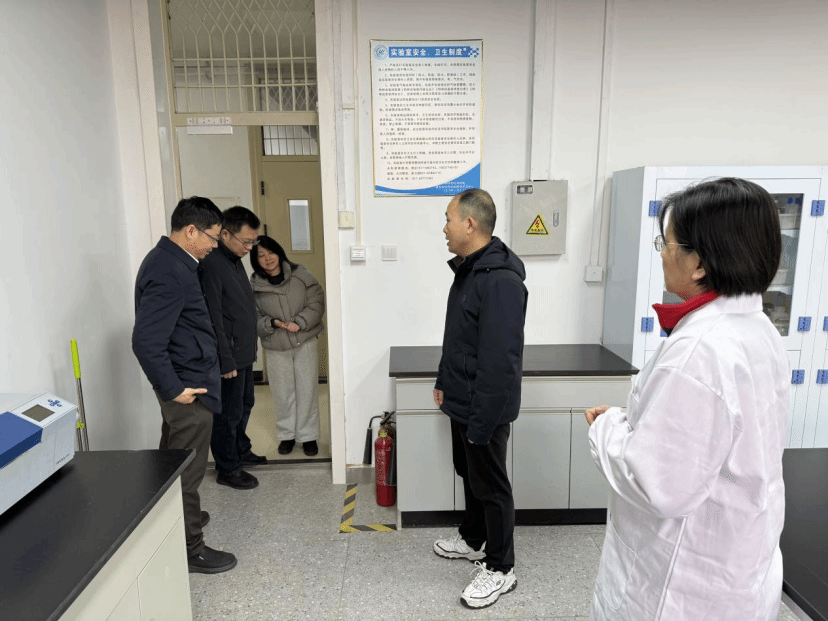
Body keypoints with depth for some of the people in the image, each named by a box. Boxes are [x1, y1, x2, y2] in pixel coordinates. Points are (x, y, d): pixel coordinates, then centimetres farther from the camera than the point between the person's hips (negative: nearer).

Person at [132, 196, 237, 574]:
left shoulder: (169, 260, 8)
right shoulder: (169, 273, -25)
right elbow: (146, 342, -30)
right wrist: (174, 389, -20)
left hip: (184, 382, 10)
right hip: (188, 388, -10)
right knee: (188, 470, 4)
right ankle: (190, 549, 19)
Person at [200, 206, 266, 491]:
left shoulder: (234, 259, 9)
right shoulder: (211, 264, -21)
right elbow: (213, 319, -23)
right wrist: (226, 361, -22)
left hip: (244, 352, 10)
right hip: (229, 356, -10)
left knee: (244, 404, 22)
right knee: (228, 413, 5)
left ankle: (241, 451, 41)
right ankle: (227, 469, 20)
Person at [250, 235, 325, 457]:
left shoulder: (300, 276, -7)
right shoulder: (253, 286, -5)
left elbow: (316, 303, -8)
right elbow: (254, 319, -2)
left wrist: (299, 322, -20)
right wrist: (273, 323, -20)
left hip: (304, 342, -1)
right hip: (275, 348, 1)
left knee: (307, 390, 6)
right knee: (282, 393, 12)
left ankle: (308, 436, 21)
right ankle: (287, 435, 30)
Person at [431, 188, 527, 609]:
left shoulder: (500, 280, -26)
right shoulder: (468, 270, 7)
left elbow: (500, 361, -28)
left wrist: (481, 422, -25)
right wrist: (444, 382, 20)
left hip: (484, 410, -9)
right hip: (462, 402, 10)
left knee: (491, 486, 7)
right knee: (469, 474, 24)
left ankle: (500, 569, 27)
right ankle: (473, 540, 45)